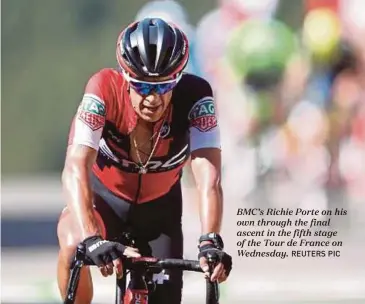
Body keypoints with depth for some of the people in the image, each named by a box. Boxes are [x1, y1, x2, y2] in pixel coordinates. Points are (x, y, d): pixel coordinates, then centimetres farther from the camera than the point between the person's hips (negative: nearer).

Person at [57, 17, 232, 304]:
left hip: (159, 207, 2)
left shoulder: (194, 96, -30)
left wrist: (210, 242, -54)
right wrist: (92, 240, -56)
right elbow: (76, 169, -42)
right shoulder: (105, 89, -33)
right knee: (73, 246, -33)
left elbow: (208, 176, -37)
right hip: (104, 197, -2)